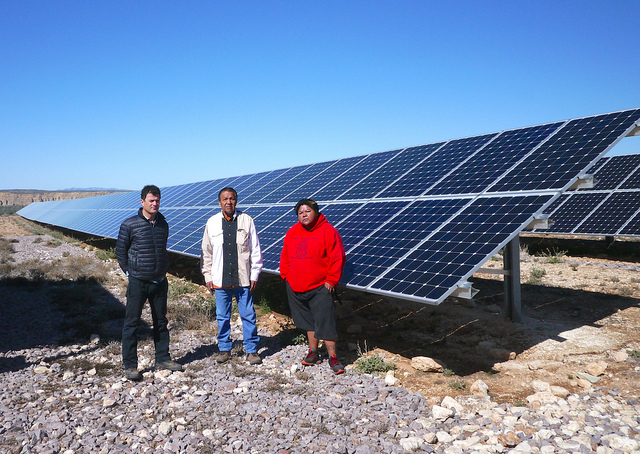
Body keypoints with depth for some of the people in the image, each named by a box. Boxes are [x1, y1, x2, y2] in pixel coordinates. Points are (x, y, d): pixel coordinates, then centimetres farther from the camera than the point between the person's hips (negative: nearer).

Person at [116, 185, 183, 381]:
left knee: (161, 321, 13)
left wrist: (162, 271, 13)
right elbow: (120, 251, 1)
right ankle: (130, 365, 10)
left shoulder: (163, 225, 7)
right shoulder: (129, 225, -7)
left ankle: (162, 359, 26)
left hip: (160, 281, 5)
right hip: (138, 282, -5)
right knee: (132, 322, 1)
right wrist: (130, 272, -1)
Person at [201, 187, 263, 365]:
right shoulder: (212, 222, 4)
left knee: (248, 315, 4)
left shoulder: (246, 220, -1)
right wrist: (208, 276, 7)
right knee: (222, 316, 10)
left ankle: (252, 350, 17)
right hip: (220, 280, 2)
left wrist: (254, 275, 0)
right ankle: (224, 349, 26)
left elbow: (255, 250, 2)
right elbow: (206, 252, 10)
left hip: (243, 279, -1)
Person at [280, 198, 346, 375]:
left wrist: (331, 280, -12)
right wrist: (286, 276, 8)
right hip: (296, 288, 6)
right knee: (309, 321, 17)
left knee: (325, 323, -5)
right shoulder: (292, 232, 8)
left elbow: (337, 257, -10)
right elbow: (285, 257, 16)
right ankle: (313, 353, 30)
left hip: (320, 288, -5)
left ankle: (332, 357, 4)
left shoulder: (327, 231, -9)